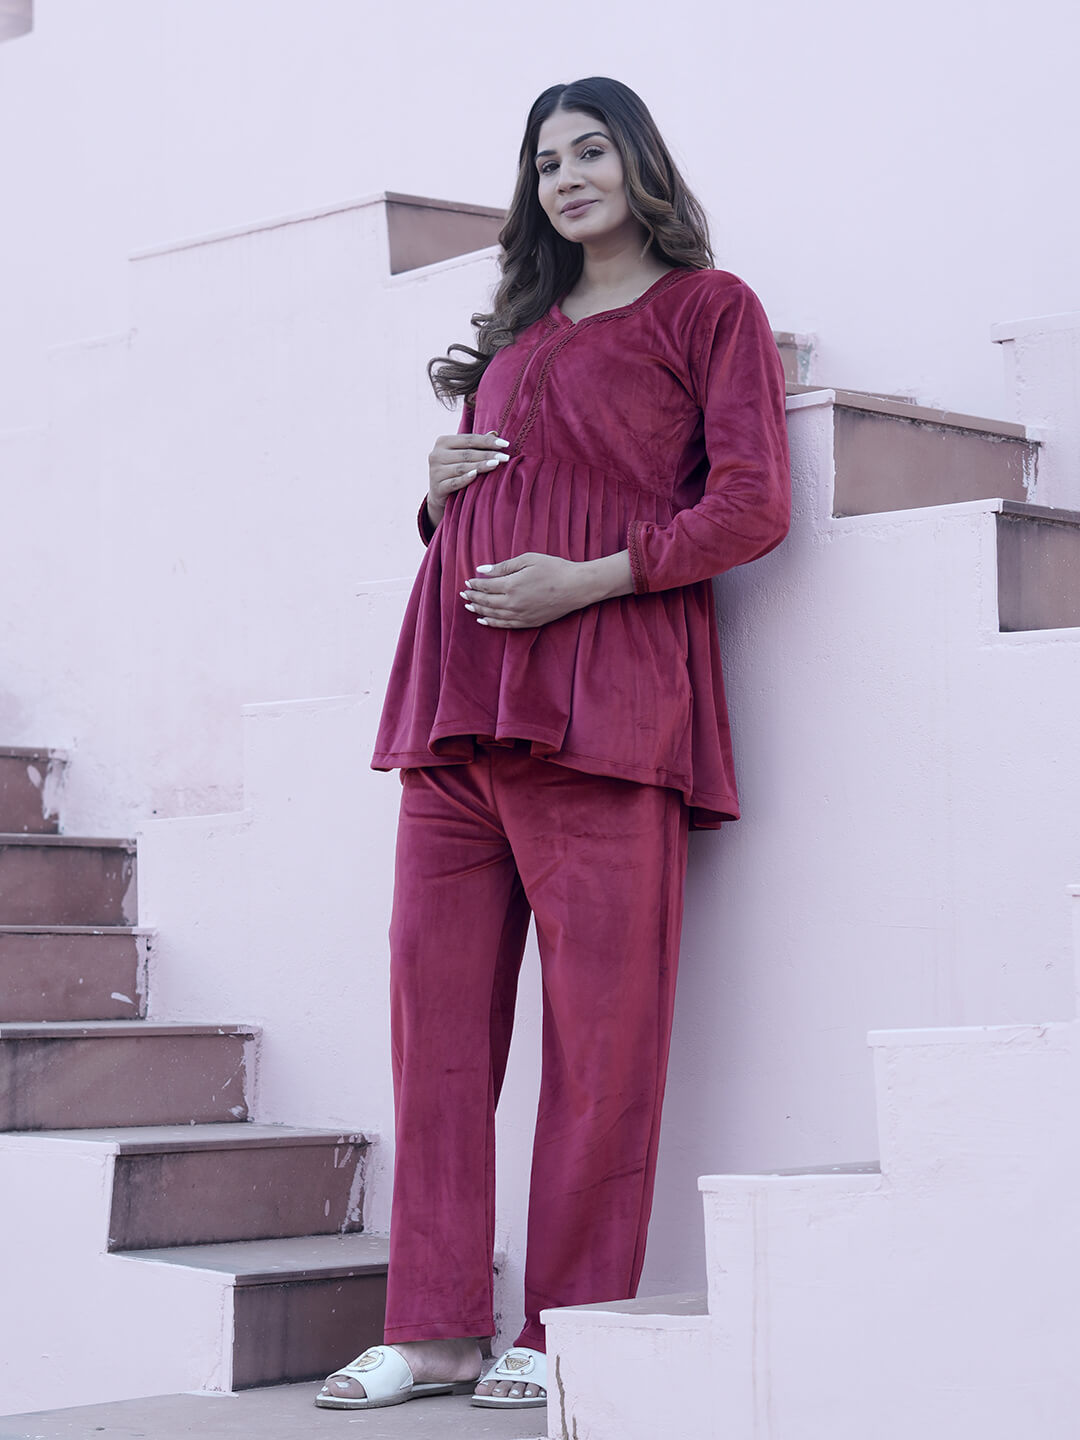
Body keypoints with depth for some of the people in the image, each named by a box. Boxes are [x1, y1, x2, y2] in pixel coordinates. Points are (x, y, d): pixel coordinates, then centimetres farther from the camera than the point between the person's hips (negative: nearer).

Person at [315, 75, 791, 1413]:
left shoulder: (708, 307, 8)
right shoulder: (516, 332, 27)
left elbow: (752, 506, -3)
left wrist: (585, 580, -13)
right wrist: (441, 487, 10)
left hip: (604, 695, -6)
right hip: (460, 693, 6)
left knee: (601, 1024, -7)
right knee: (437, 1005, 1)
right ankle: (438, 1329, 6)